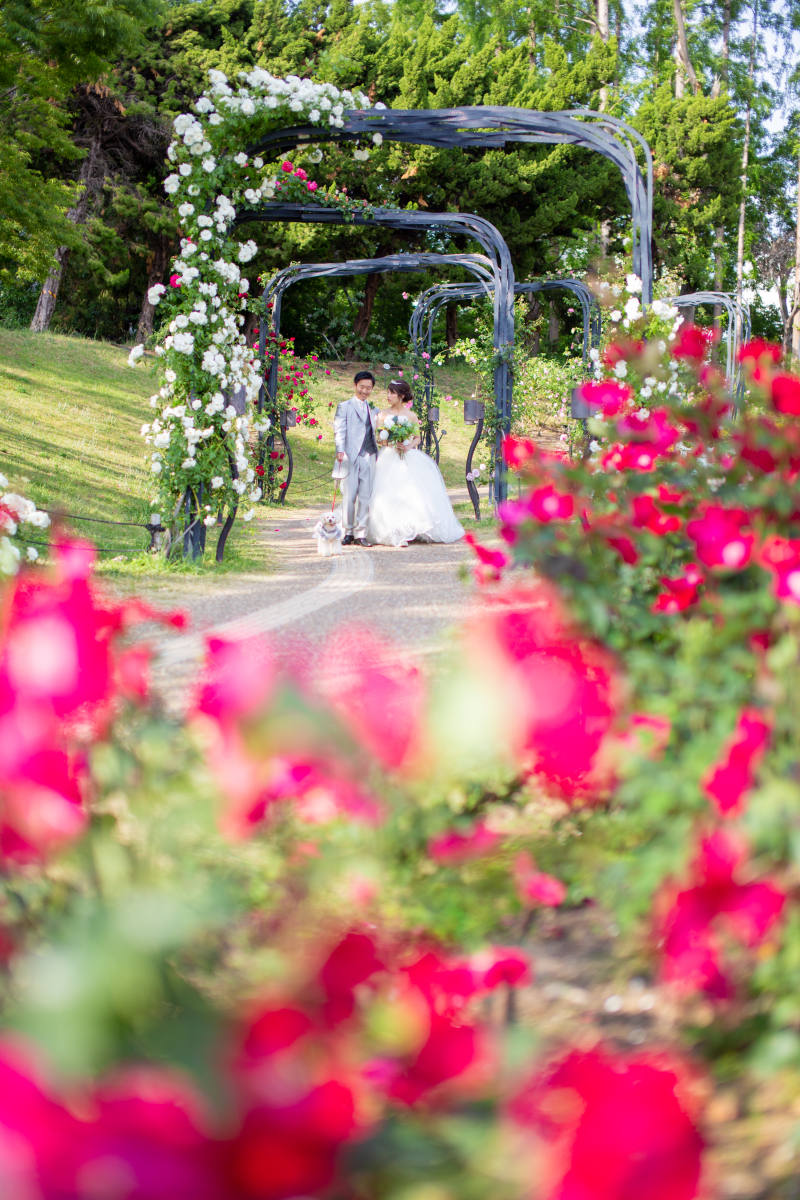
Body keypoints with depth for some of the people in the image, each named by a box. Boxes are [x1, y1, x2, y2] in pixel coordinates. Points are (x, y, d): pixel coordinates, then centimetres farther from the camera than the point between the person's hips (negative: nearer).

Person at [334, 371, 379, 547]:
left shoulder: (374, 410, 20)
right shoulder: (344, 407, 6)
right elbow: (339, 430, -4)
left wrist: (378, 456, 13)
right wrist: (340, 450, -17)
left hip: (369, 457, 4)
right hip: (351, 457, -3)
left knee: (365, 496, 0)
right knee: (349, 496, -3)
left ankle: (360, 533, 3)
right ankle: (348, 532, 6)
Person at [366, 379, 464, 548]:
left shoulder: (411, 416, 7)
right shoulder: (383, 414, 5)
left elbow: (417, 438, 10)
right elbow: (377, 437, 1)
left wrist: (409, 446, -11)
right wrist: (392, 443, -15)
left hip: (409, 457, 1)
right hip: (388, 458, -1)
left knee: (413, 493, -6)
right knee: (389, 494, -12)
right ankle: (395, 533, -13)